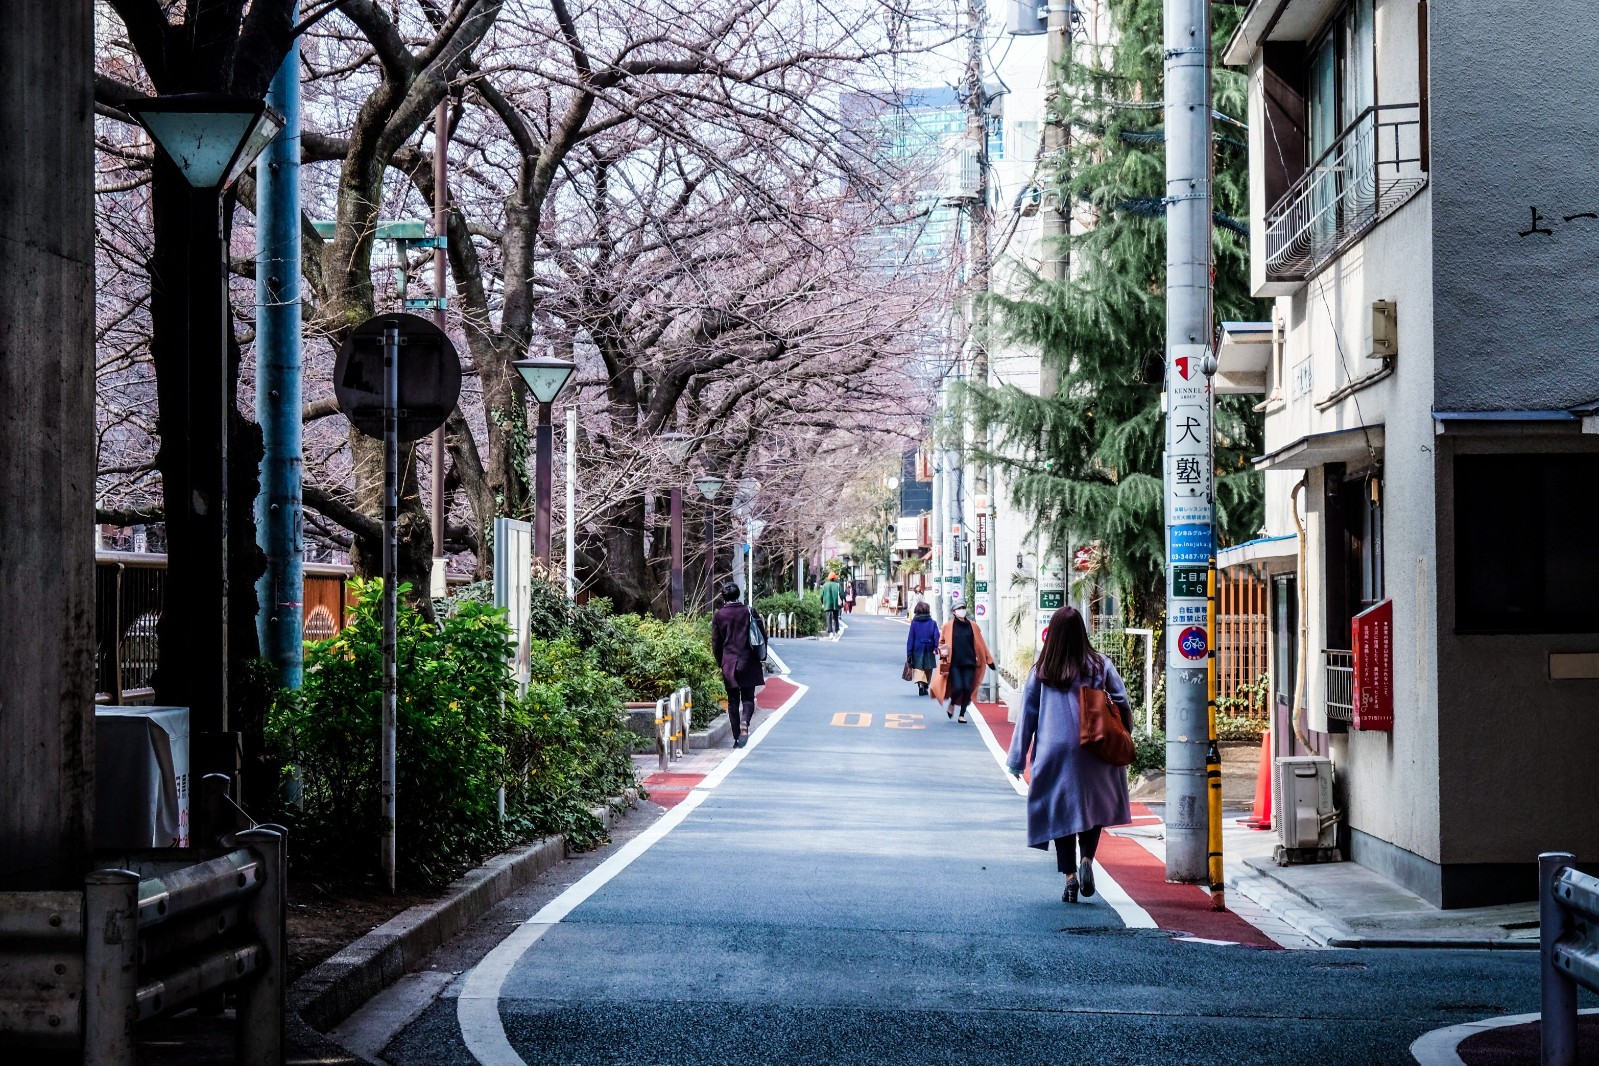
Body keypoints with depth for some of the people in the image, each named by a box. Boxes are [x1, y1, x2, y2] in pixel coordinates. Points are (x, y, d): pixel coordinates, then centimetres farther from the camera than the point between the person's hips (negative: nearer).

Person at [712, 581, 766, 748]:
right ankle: (744, 724, -22)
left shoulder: (719, 615, -2)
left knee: (733, 701, 8)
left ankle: (737, 737, 8)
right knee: (748, 698, 6)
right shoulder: (749, 612, -2)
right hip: (748, 664, 0)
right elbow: (762, 636, 0)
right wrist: (759, 656, 13)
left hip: (728, 664, 0)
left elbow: (716, 643, 2)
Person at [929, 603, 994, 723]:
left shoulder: (972, 626, 8)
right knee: (958, 687, -14)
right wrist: (943, 653, -11)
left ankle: (962, 714, 10)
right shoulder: (948, 626, 3)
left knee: (967, 688, -6)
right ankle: (952, 704, 19)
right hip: (954, 663, -2)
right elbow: (941, 642, 10)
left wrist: (989, 660, 10)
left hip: (969, 663, 2)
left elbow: (981, 644, 11)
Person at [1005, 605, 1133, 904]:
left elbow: (1027, 717, 3)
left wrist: (1017, 761, 9)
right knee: (1095, 806, 15)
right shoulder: (1100, 666, -1)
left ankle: (1069, 874, -2)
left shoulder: (1040, 673, -1)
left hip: (1053, 755, 0)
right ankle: (1087, 860, -6)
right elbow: (1122, 705, -1)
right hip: (1093, 753, 0)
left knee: (1059, 812, 6)